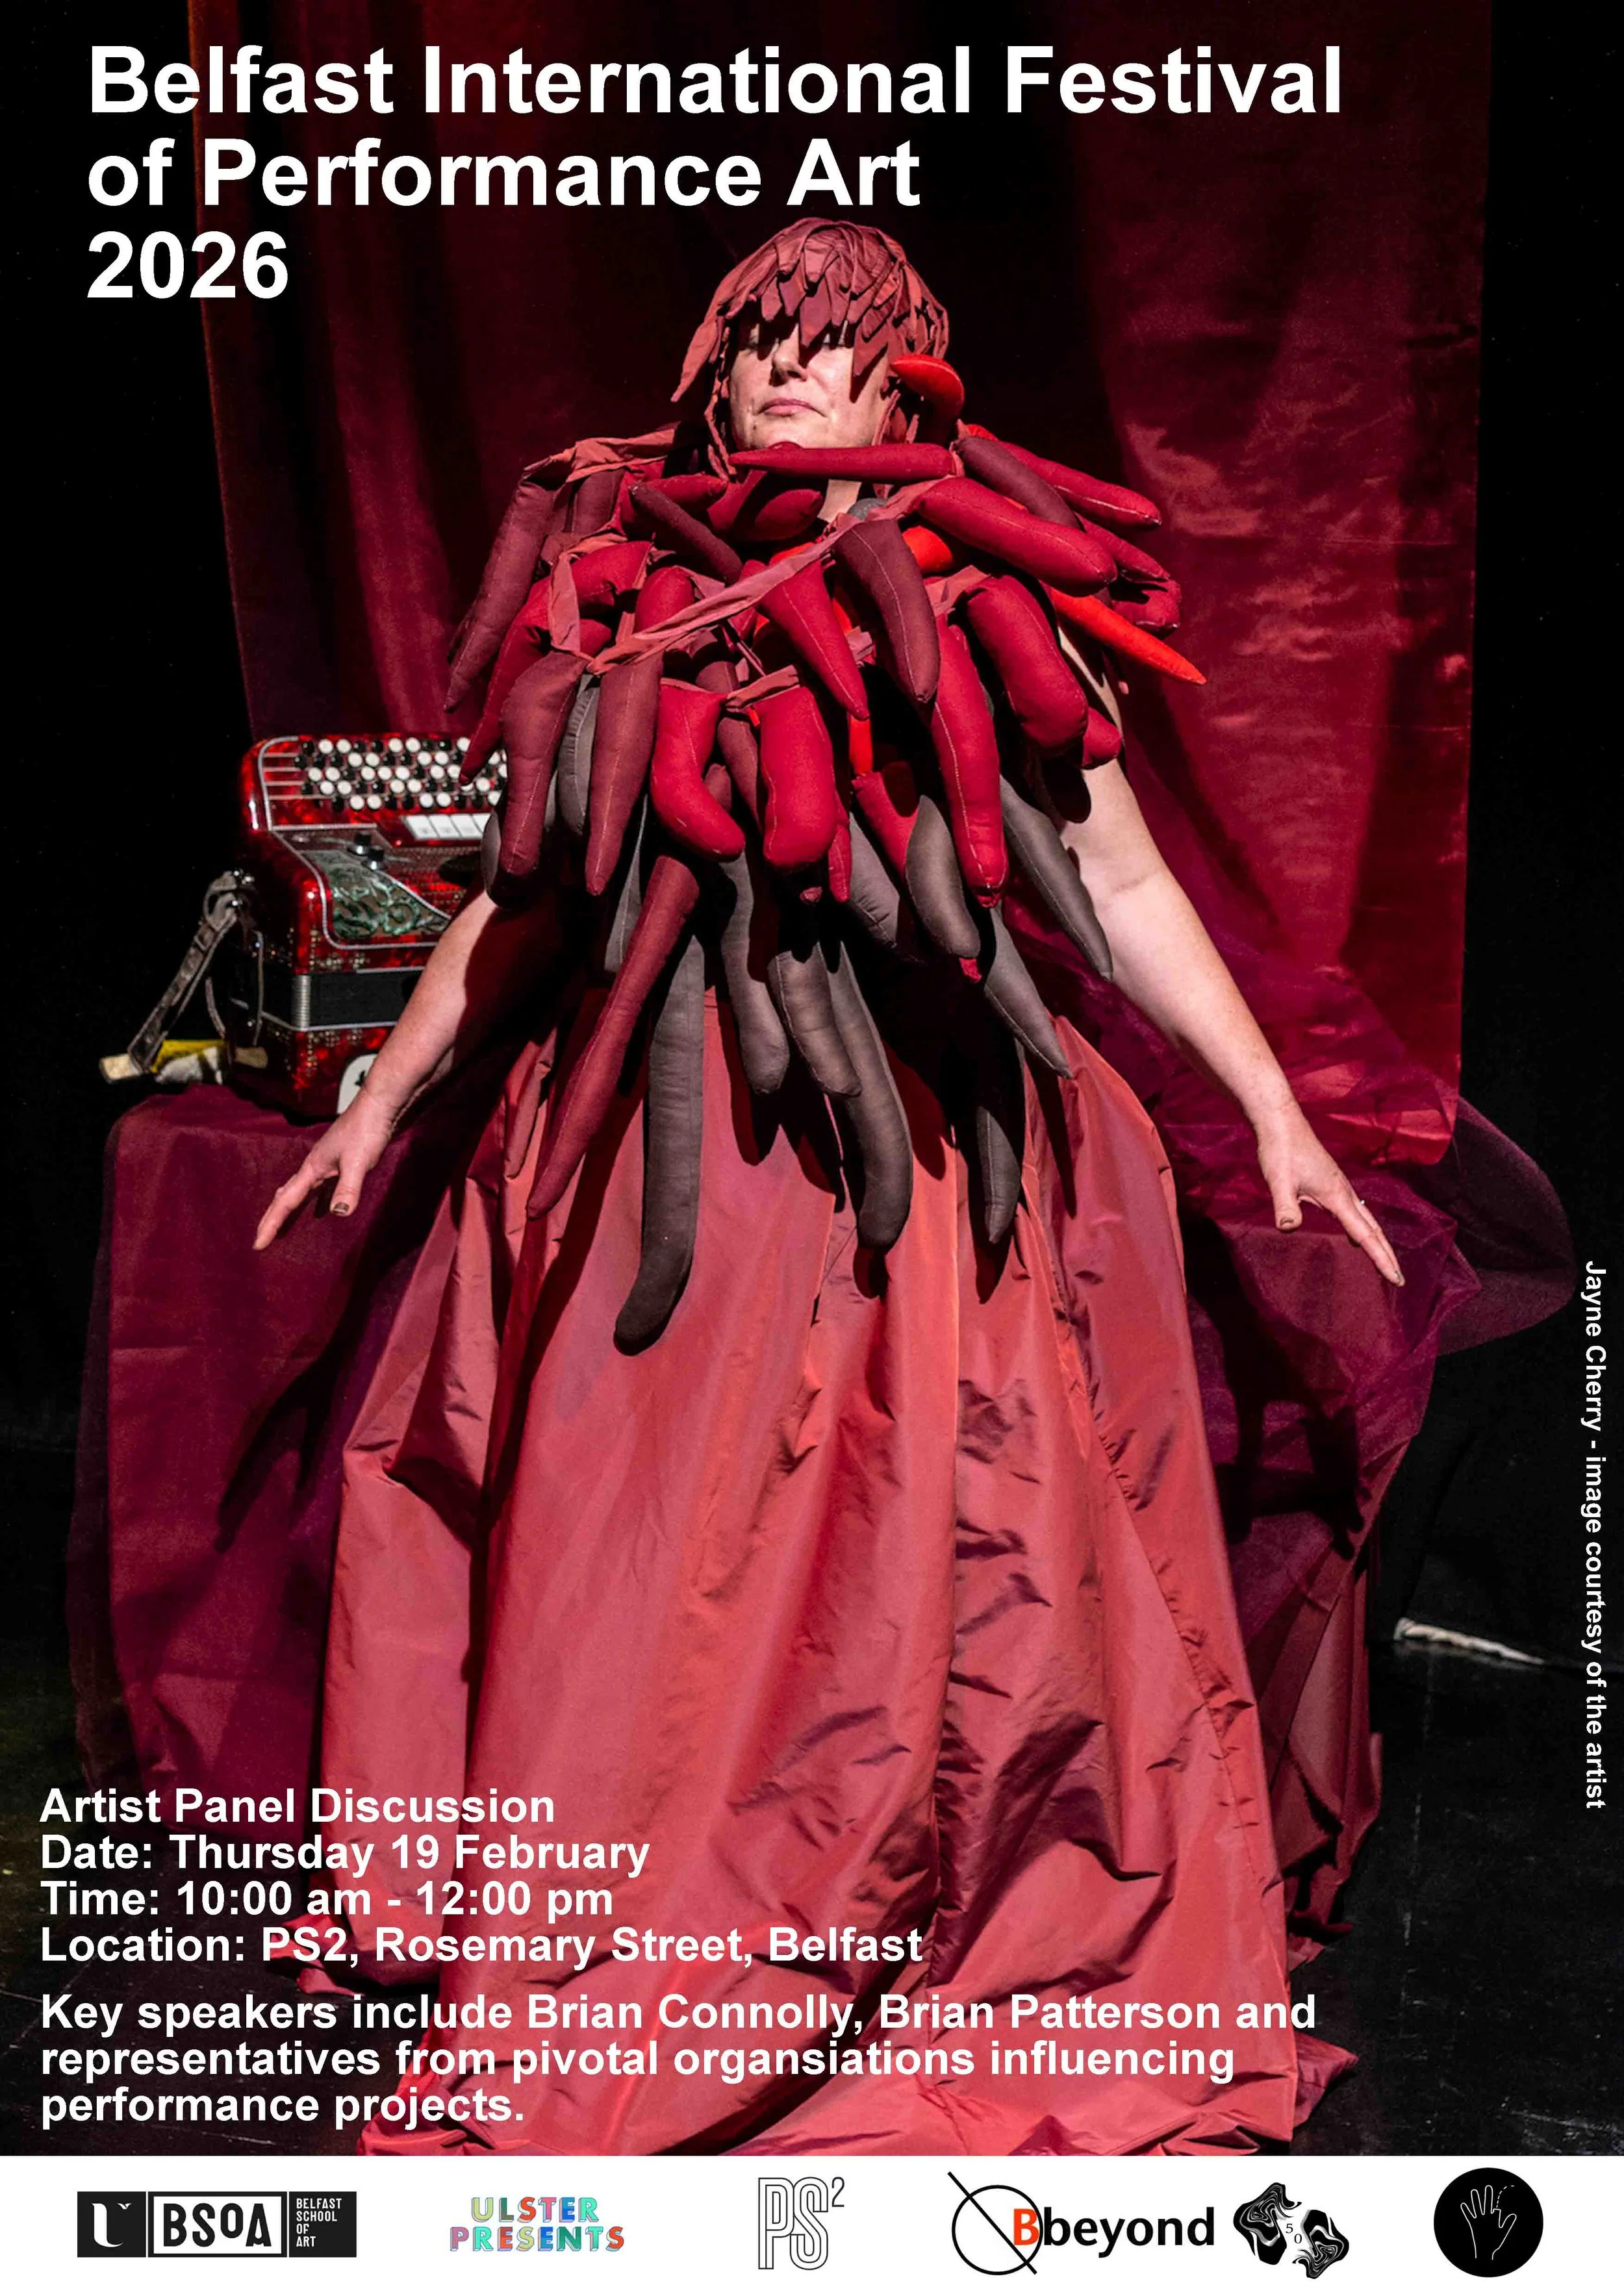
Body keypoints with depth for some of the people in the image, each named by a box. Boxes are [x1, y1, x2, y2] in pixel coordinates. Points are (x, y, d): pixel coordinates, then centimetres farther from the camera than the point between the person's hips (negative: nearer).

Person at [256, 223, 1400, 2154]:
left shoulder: (978, 609, 5)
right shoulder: (623, 597, 11)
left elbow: (1120, 882, 6)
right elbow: (526, 891, 18)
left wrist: (1273, 1110, 2)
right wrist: (385, 1096, 20)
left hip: (915, 1168, -2)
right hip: (658, 1162, 3)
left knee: (941, 1580, 1)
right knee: (637, 1585, 8)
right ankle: (589, 2034, 25)